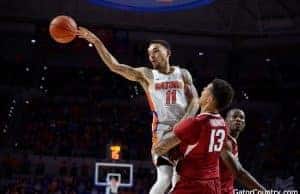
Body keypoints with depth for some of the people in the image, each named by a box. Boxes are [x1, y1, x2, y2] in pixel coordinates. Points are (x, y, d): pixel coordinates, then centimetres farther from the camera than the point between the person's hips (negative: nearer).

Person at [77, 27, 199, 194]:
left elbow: (194, 101, 4)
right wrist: (97, 42, -12)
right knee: (165, 179, -16)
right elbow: (115, 66, -3)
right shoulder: (146, 75, 7)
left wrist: (183, 123, -13)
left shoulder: (183, 74, 11)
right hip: (163, 130, -2)